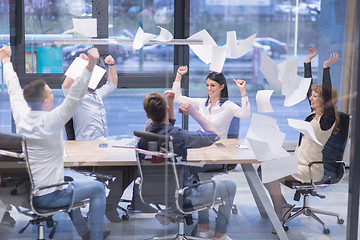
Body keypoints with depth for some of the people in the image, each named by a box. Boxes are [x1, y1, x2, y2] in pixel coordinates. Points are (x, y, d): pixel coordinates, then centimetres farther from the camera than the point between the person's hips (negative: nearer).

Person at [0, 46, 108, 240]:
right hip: (47, 197, -7)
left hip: (25, 193, 8)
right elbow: (75, 95, -26)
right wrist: (90, 66, -31)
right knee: (98, 188, 8)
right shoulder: (51, 121, -22)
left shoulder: (21, 117, -4)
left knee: (68, 184, 35)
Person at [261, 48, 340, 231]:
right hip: (300, 164, 9)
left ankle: (281, 213, -7)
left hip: (309, 170, -9)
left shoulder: (328, 118, -15)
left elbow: (327, 94, -32)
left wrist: (326, 67, -33)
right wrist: (308, 62, 18)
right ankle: (282, 206, 7)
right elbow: (308, 87, 17)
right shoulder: (315, 114, 9)